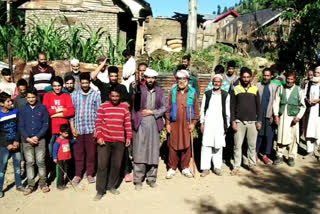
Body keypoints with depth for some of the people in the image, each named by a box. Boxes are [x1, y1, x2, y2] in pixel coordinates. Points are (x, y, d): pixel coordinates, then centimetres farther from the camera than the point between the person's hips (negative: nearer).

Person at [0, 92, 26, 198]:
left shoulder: (15, 112, 2)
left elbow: (19, 128, 4)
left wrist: (17, 141, -7)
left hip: (16, 144, 3)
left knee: (17, 166, 11)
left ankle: (18, 185, 24)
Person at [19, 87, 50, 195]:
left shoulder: (42, 108, 2)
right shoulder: (23, 110, 7)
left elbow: (46, 124, 0)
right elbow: (21, 126, 6)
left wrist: (37, 137, -9)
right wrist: (28, 138, -7)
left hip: (40, 139, -1)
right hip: (27, 140, 2)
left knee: (41, 162, -1)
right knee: (29, 162, 3)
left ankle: (43, 183, 10)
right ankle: (30, 185, 10)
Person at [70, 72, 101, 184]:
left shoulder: (96, 94, 2)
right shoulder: (75, 95, 8)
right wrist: (72, 127, 0)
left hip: (91, 129, -1)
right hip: (78, 129, 2)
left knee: (91, 153, 5)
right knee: (78, 153, 6)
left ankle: (90, 174, 18)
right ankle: (78, 174, 18)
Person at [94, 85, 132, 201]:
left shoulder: (124, 107, 7)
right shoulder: (103, 107, 1)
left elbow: (128, 123, 9)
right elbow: (98, 123, 0)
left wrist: (129, 136, 4)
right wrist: (99, 136, -8)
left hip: (119, 141, 2)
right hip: (104, 140, -2)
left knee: (116, 164, 5)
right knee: (102, 165, -2)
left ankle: (112, 186, 23)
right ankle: (100, 190, 6)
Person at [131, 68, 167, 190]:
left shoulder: (160, 91, 9)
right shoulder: (139, 90, 2)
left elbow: (164, 107, 5)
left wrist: (152, 112, -6)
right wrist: (134, 120, -7)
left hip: (155, 124, 3)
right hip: (141, 124, -2)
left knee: (154, 152, 7)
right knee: (139, 152, -2)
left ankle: (151, 178, 19)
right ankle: (138, 180, 8)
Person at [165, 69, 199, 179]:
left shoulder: (192, 92, 2)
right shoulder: (173, 91, 3)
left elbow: (196, 109, 4)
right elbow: (168, 108, 5)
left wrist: (193, 123, -2)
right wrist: (167, 123, 1)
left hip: (187, 124, 0)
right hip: (174, 123, 0)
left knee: (186, 146, 6)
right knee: (173, 146, 4)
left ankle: (185, 168, 20)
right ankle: (172, 168, 16)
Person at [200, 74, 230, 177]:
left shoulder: (226, 95, 6)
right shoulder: (207, 94, 7)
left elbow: (227, 111, 7)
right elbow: (202, 109, 9)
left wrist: (226, 125, 5)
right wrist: (202, 123, 4)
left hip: (220, 124, 0)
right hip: (208, 123, 0)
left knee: (218, 145, 3)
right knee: (206, 145, -4)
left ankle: (217, 167, 14)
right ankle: (206, 168, 2)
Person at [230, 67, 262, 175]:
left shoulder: (255, 89, 7)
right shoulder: (236, 89, 2)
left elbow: (258, 106, 11)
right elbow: (232, 107, 2)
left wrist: (259, 121, 5)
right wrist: (233, 121, -5)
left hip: (252, 122, 2)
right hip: (239, 122, -1)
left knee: (252, 145, 8)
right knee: (238, 145, 2)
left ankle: (252, 165, 19)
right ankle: (236, 166, 10)